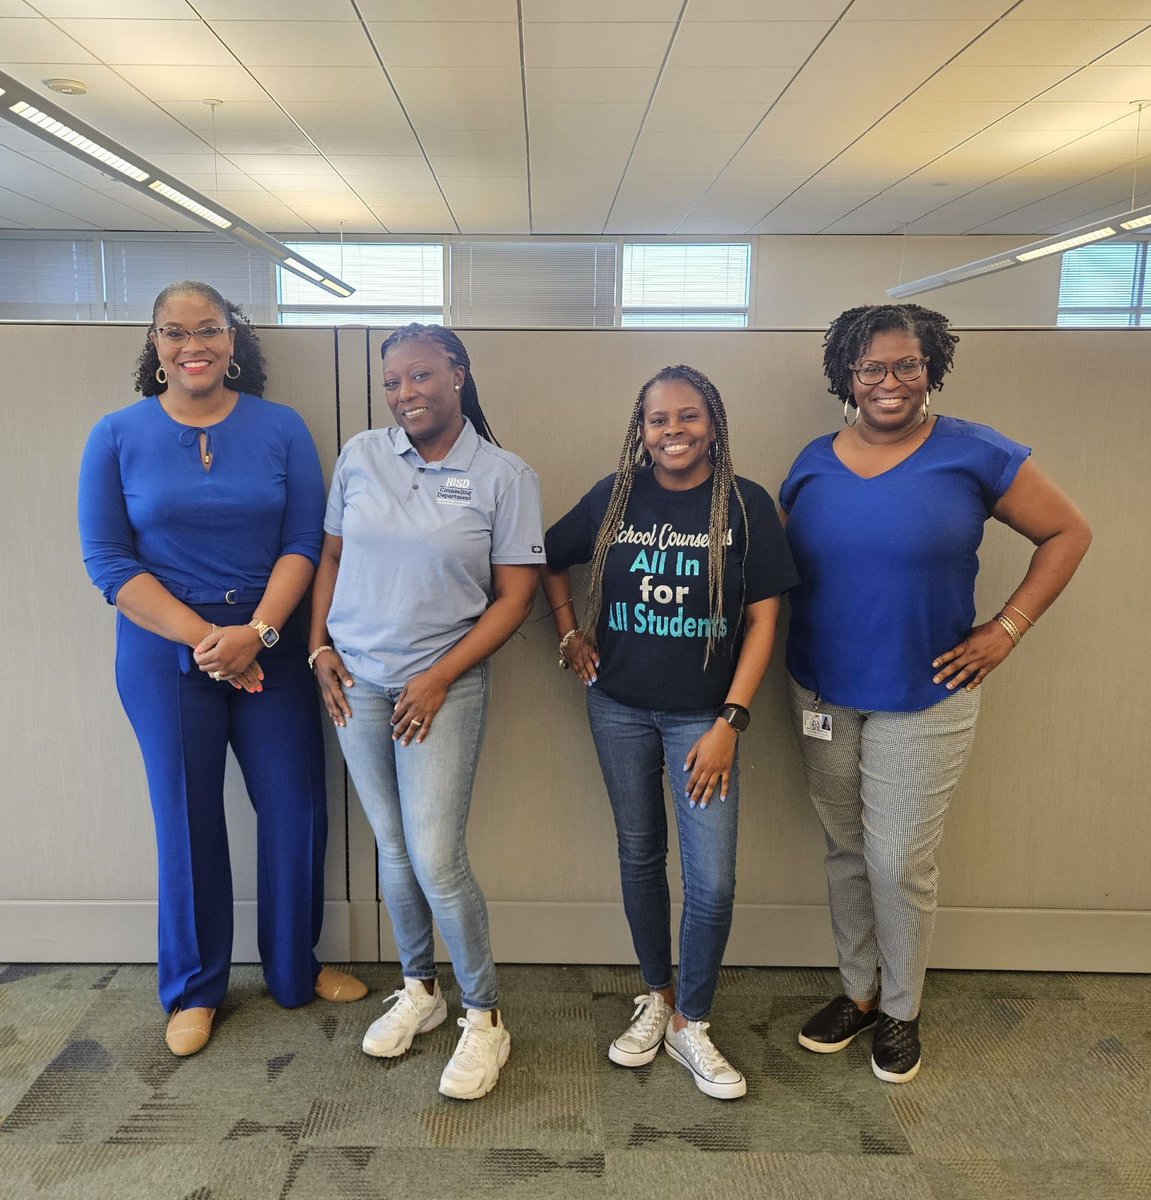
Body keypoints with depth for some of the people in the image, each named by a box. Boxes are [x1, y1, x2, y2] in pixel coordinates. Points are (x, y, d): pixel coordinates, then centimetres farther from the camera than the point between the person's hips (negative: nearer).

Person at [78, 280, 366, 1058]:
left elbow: (305, 543, -4)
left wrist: (255, 632, -16)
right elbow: (108, 560, -6)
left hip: (269, 645, 1)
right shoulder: (118, 435, -1)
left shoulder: (281, 427, 0)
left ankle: (297, 968, 29)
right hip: (164, 653, -1)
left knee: (296, 808, 6)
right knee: (188, 818, 10)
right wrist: (203, 639, -14)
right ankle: (193, 989, 31)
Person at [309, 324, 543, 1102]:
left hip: (443, 686, -4)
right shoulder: (361, 456, 3)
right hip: (356, 683, 4)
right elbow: (331, 557, 12)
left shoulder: (504, 476, -7)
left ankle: (484, 1016, 17)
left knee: (437, 860, -5)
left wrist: (439, 678, -13)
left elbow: (514, 598, -8)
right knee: (393, 848, 13)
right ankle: (419, 989, 35)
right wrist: (320, 648, 2)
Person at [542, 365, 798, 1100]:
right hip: (619, 708, 2)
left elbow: (762, 620, -7)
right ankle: (657, 998, 36)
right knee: (640, 856, 15)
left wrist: (729, 722, -11)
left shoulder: (747, 506, -7)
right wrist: (570, 633, 3)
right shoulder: (614, 498, -1)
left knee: (713, 881, -2)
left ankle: (692, 1025, 21)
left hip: (701, 715, -2)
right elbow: (551, 559, 15)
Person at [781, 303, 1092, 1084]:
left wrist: (1007, 628, -7)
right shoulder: (815, 463, 3)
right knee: (846, 851, 15)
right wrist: (790, 654, -1)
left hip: (924, 699, -3)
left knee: (900, 863, 3)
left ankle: (901, 1011, 29)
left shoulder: (975, 455, -8)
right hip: (823, 694, 4)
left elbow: (1068, 532, 0)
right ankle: (859, 991, 36)